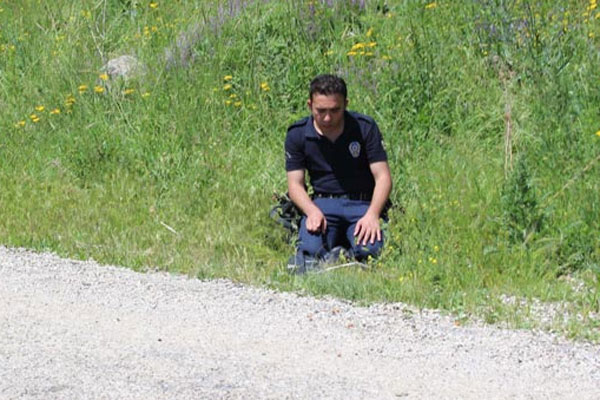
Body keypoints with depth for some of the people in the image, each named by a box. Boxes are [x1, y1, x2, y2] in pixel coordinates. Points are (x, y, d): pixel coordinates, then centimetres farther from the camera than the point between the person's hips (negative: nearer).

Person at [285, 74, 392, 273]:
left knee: (370, 249, -30)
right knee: (311, 249, -31)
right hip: (322, 203, 0)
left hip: (362, 204, 0)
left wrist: (372, 214, -22)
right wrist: (312, 211, -21)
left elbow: (383, 177, -5)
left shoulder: (365, 127, -3)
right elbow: (295, 183, 1)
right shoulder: (297, 134, 1)